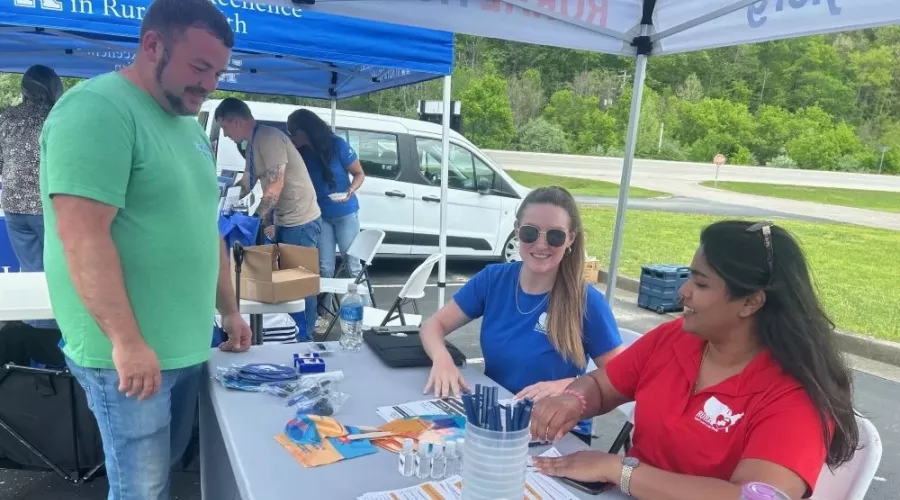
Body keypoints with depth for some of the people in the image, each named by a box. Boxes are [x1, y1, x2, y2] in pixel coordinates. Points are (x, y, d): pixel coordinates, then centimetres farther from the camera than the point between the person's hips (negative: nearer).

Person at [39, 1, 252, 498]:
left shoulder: (189, 124, 12)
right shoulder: (97, 111, -15)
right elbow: (83, 236, -23)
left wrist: (230, 310, 17)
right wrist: (127, 341, -23)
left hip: (188, 346, 8)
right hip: (131, 353, -8)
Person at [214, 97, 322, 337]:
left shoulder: (268, 138, -18)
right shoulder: (253, 142, 12)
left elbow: (275, 188, -22)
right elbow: (246, 183, 21)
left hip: (300, 221, -10)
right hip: (283, 220, 10)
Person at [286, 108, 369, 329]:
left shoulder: (337, 145, -16)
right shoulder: (301, 153, -5)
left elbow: (359, 174, -8)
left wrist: (351, 190, -29)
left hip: (345, 214, -4)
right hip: (321, 216, 4)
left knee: (353, 263, -1)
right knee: (324, 267, 7)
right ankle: (321, 313, 18)